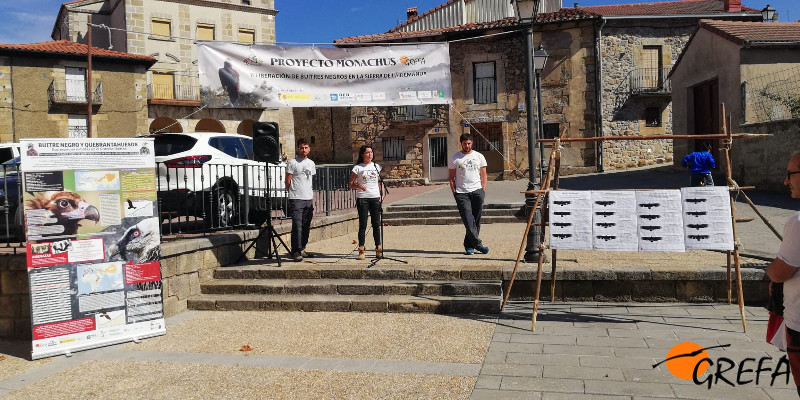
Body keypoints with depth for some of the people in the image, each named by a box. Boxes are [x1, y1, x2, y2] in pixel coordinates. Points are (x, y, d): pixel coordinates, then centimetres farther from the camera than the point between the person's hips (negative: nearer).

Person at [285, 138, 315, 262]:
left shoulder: (311, 163, 16)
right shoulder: (293, 162, -4)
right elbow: (288, 181, -2)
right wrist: (293, 193, 3)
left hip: (309, 199, 6)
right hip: (296, 199, -6)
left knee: (306, 226, 9)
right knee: (297, 226, -10)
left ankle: (302, 248, 21)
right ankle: (296, 252, -7)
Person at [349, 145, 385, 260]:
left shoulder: (377, 167, 12)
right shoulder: (357, 168, 1)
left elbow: (380, 182, 16)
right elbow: (351, 184, 2)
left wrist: (383, 194, 1)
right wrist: (358, 186, -18)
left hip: (376, 198, 3)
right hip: (362, 199, -3)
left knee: (376, 224, 5)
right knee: (363, 225, -2)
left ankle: (378, 249, 11)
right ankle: (361, 251, 2)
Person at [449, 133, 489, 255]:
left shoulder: (479, 156, 12)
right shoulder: (454, 158, 7)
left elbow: (483, 175, 12)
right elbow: (451, 177, 8)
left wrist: (483, 191, 3)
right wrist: (454, 193, -1)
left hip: (477, 191, 2)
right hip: (461, 193, -2)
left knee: (476, 220, 0)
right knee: (468, 220, -12)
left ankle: (469, 245, 10)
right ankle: (478, 244, -10)